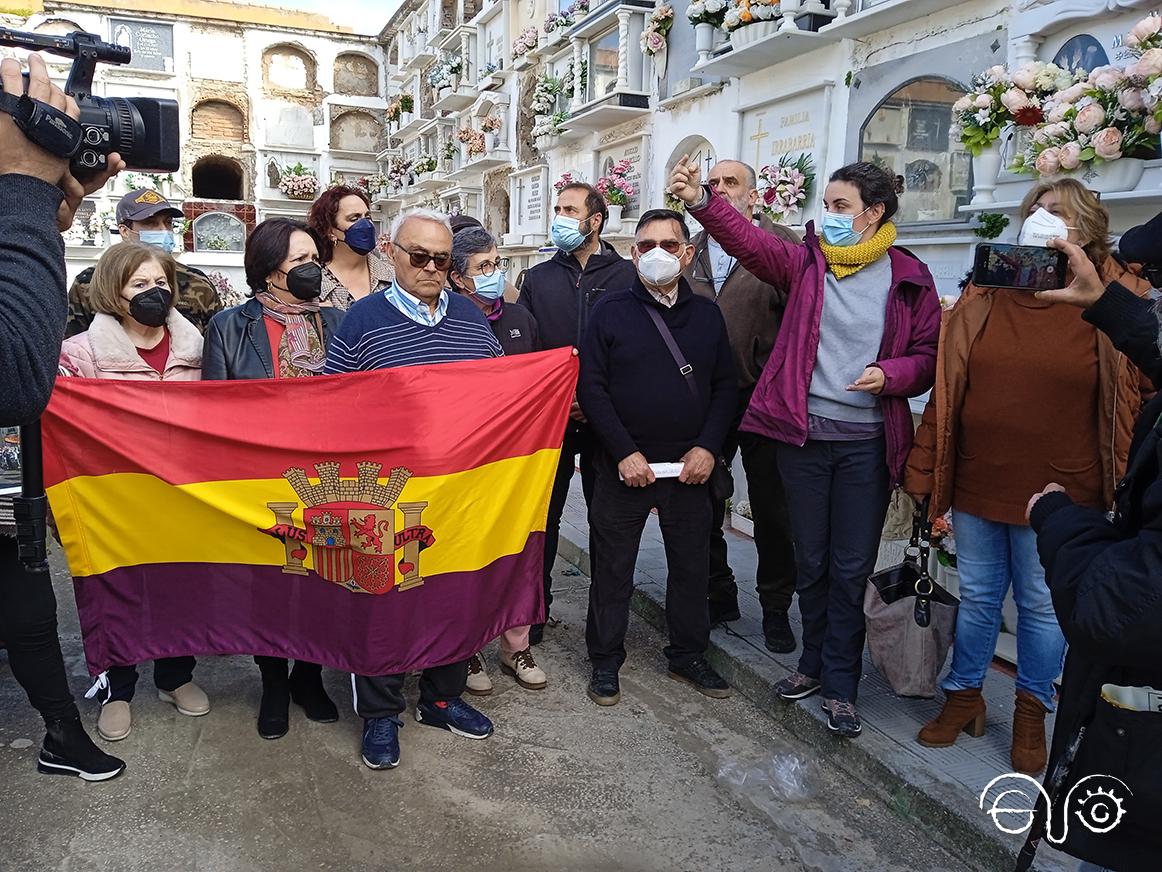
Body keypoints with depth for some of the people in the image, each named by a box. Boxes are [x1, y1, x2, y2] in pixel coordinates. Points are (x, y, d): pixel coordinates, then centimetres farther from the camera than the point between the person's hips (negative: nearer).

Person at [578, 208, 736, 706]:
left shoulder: (707, 315, 7)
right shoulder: (611, 312, -2)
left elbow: (725, 387, 7)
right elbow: (591, 387, -7)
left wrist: (707, 447, -7)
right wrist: (624, 452, -14)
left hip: (690, 468, 3)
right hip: (624, 466, -3)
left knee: (691, 565, 12)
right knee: (613, 568, 7)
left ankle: (688, 656, 30)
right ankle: (605, 661, 23)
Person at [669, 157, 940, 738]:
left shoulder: (910, 278, 2)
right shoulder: (807, 262, 4)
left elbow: (928, 356, 4)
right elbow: (749, 241, -13)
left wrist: (890, 374, -17)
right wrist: (700, 201, -27)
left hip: (868, 442, -1)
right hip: (803, 434, 1)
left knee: (852, 567, 6)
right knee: (810, 559, 13)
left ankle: (840, 685, 21)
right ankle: (815, 663, 33)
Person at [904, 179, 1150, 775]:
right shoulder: (983, 300, 2)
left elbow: (1134, 402, -1)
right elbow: (945, 391, 3)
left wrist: (1118, 494, -5)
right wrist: (928, 476, 2)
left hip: (1057, 496, -2)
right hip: (976, 485, 2)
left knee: (1043, 604, 12)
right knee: (976, 597, 15)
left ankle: (1032, 713, 32)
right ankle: (963, 697, 34)